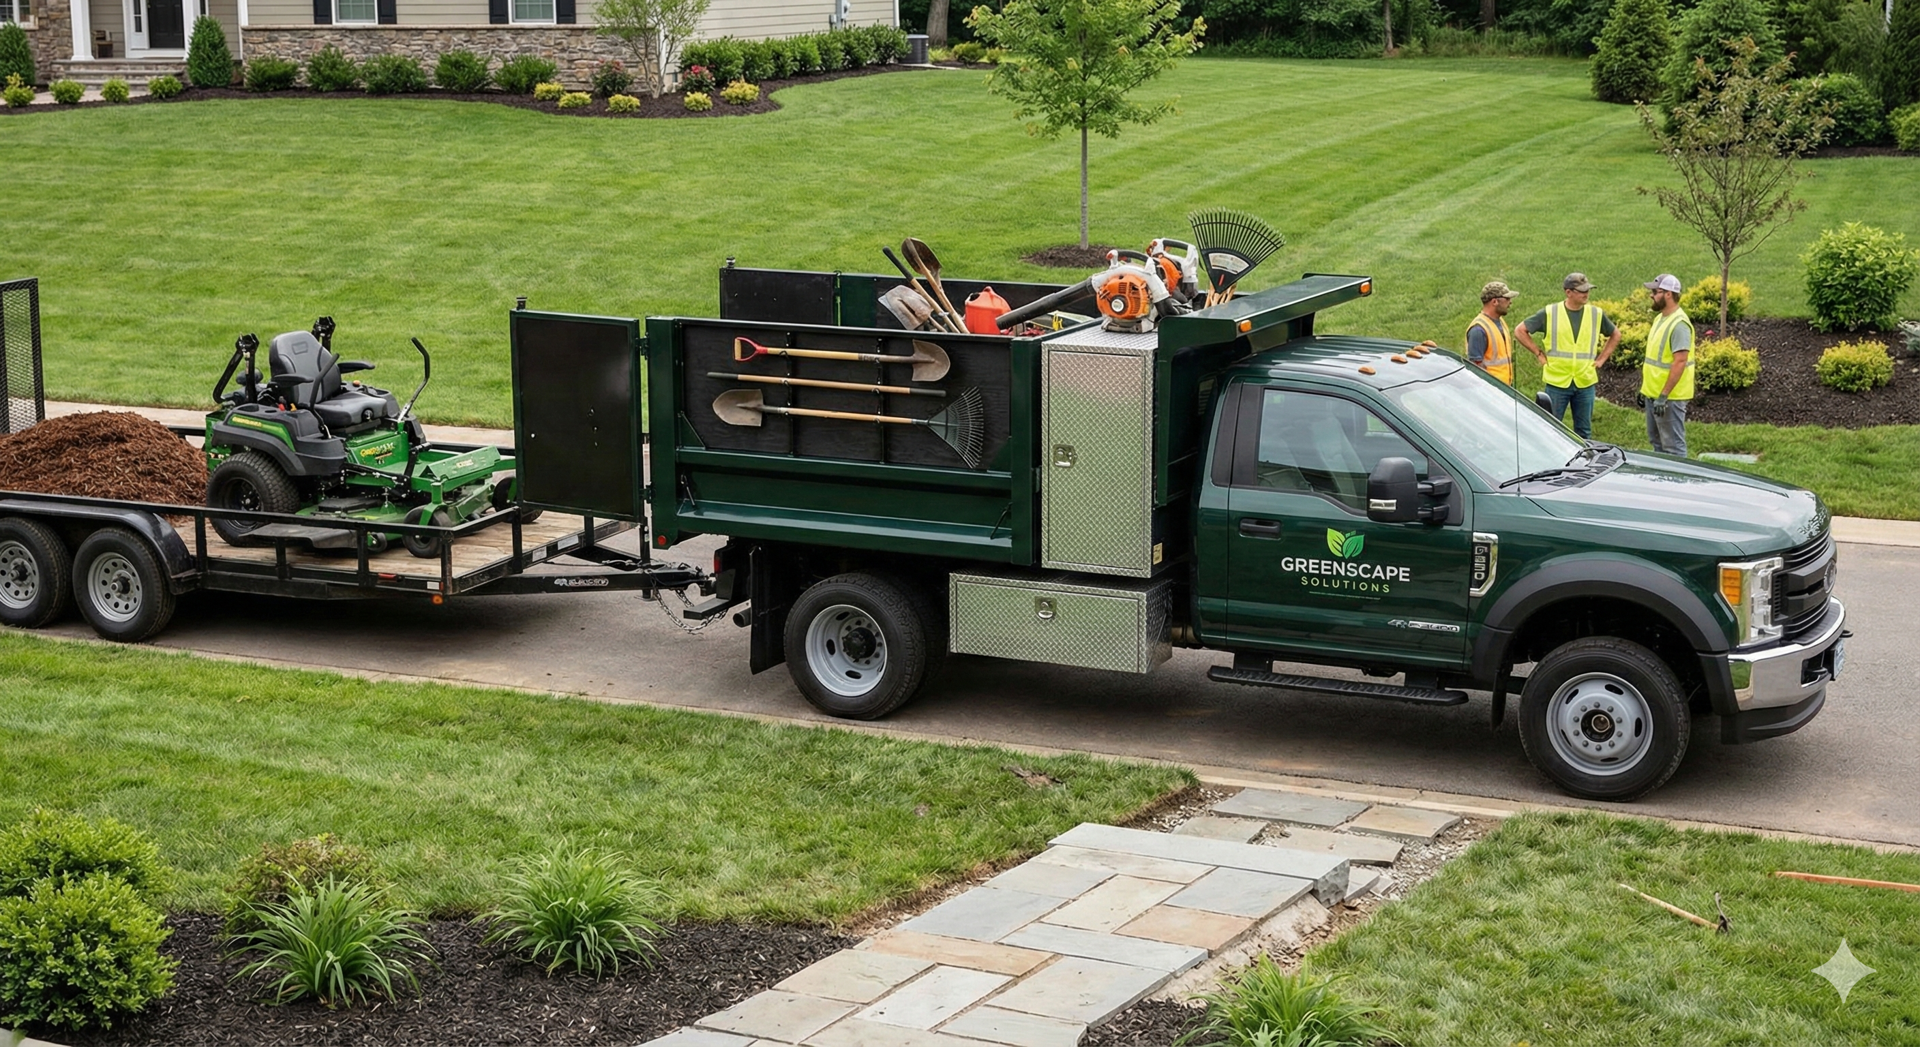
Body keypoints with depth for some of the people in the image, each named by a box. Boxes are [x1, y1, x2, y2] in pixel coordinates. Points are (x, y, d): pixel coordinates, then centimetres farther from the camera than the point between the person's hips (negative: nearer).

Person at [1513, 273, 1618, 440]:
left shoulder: (1596, 314, 3)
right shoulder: (1549, 313, -5)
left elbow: (1615, 335, 19)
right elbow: (1520, 331, 2)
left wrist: (1601, 358, 8)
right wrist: (1540, 354, -1)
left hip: (1585, 383, 2)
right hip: (1557, 382, -2)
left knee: (1584, 432, 10)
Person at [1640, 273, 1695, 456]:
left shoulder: (1679, 324, -20)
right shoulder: (1659, 318, 11)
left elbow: (1680, 362, -25)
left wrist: (1663, 396, -27)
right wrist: (1644, 387, 20)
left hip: (1670, 397, -10)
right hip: (1653, 393, 10)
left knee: (1673, 446, -5)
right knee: (1657, 441, 18)